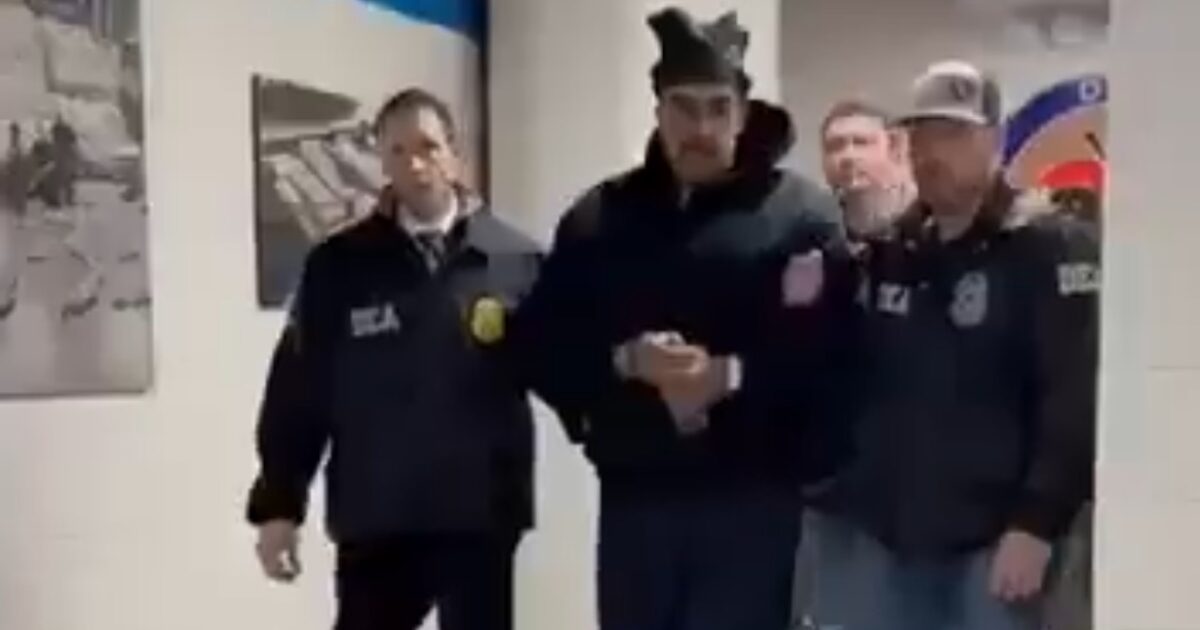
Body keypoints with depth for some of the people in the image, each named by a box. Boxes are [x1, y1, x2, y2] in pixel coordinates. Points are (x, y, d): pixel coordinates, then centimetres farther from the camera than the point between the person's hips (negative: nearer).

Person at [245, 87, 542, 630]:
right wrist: (279, 504, -1)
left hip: (479, 516, 0)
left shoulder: (515, 260, 0)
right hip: (375, 520, 1)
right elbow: (299, 392, 1)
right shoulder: (340, 265, 1)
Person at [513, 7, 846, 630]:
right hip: (635, 495, 4)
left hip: (752, 498, -3)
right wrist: (624, 360, -14)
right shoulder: (600, 215, 9)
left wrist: (735, 375, -21)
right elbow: (540, 344, 3)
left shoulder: (801, 212, -1)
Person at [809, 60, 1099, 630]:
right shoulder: (889, 254, 12)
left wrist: (1037, 522, -19)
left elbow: (1076, 396, -14)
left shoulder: (1051, 246, -6)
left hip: (993, 538, -6)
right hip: (887, 535, 6)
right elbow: (855, 378, 18)